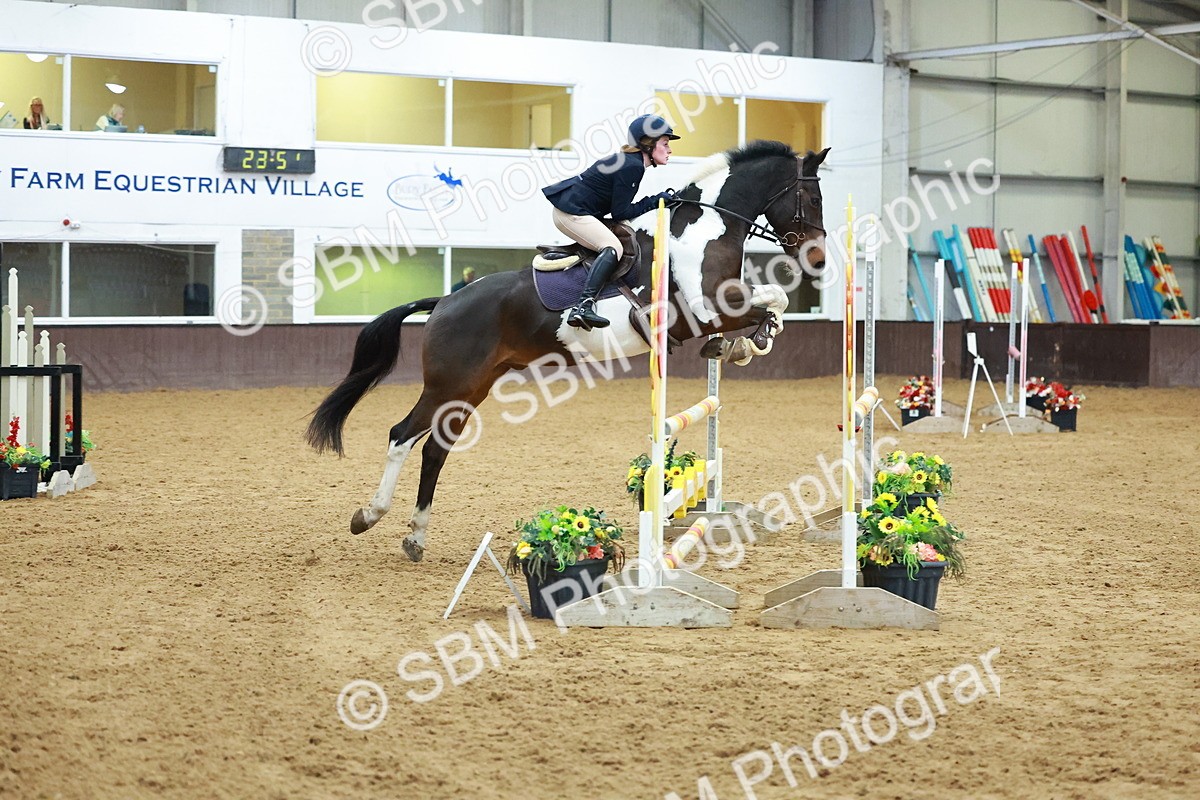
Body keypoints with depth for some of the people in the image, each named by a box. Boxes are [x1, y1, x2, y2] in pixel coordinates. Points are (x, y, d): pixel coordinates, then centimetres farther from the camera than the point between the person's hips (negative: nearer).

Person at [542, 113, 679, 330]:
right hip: (572, 212, -11)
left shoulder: (628, 160, 13)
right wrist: (656, 200, -13)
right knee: (613, 247, -26)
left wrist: (660, 199, 12)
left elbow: (617, 206, 16)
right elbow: (620, 213, -18)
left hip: (568, 209, 11)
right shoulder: (632, 167, -18)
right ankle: (584, 306, -40)